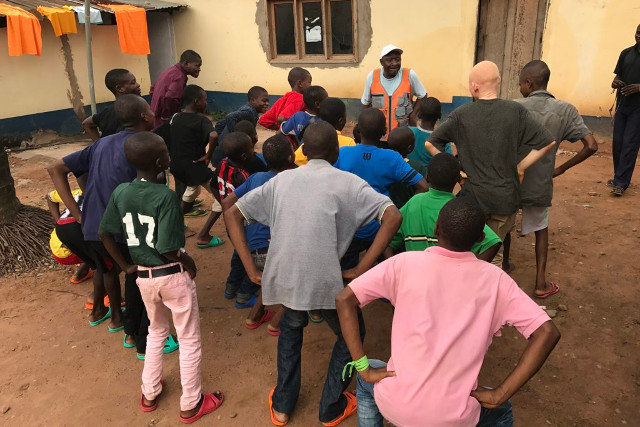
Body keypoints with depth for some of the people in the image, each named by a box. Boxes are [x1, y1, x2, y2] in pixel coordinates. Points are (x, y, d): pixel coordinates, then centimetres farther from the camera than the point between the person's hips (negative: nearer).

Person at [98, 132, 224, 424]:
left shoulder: (120, 192, -5)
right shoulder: (166, 196, -24)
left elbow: (105, 234, 1)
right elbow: (168, 249, -26)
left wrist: (126, 266, 10)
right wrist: (190, 263, -8)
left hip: (144, 276, 6)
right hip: (173, 275, -6)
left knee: (157, 331, 29)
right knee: (189, 340, 13)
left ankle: (149, 394, 41)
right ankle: (190, 405, 27)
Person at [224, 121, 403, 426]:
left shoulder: (282, 179, 12)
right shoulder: (347, 182, 2)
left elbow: (232, 214, 12)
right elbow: (393, 217, -10)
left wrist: (251, 269, 9)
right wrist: (361, 270, -8)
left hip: (283, 278, 4)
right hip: (325, 281, -3)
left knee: (291, 325, 35)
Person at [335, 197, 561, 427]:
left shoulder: (405, 263, -7)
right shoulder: (494, 279, -4)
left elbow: (344, 300, -11)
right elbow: (547, 332, -8)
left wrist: (364, 369, -5)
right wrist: (498, 396, -5)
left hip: (396, 406, 0)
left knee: (367, 382, 34)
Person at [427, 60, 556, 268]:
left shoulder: (461, 114, -5)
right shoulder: (516, 111, -5)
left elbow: (430, 143, -2)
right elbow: (547, 142, -5)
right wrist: (520, 167, 3)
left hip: (473, 196, -1)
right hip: (505, 197, 1)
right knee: (495, 254, 18)